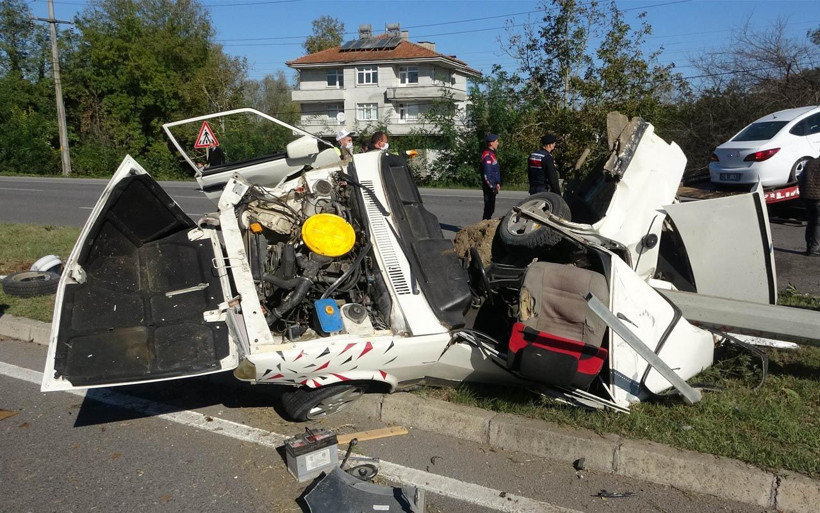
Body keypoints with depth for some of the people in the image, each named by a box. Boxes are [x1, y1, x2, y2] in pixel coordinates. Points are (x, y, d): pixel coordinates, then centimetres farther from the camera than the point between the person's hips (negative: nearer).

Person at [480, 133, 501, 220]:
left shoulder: (492, 154, 16)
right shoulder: (487, 155, -16)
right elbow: (487, 174, -21)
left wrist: (497, 183, 17)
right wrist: (492, 187, -21)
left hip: (492, 185, 10)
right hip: (489, 186, -10)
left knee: (490, 208, 14)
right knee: (489, 208, -7)